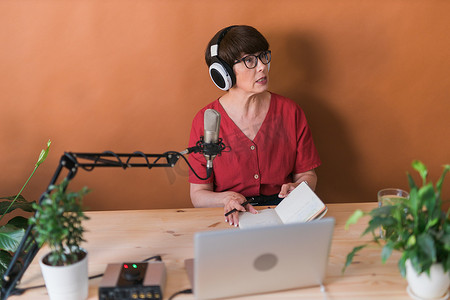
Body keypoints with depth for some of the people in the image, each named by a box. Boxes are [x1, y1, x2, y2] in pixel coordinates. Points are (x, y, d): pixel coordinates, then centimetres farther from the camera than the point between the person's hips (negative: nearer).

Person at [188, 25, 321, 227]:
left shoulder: (289, 111, 0)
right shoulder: (205, 121, -6)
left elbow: (307, 174, 9)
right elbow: (198, 194, -3)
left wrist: (296, 188, -15)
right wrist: (227, 198, -25)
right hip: (230, 217, -2)